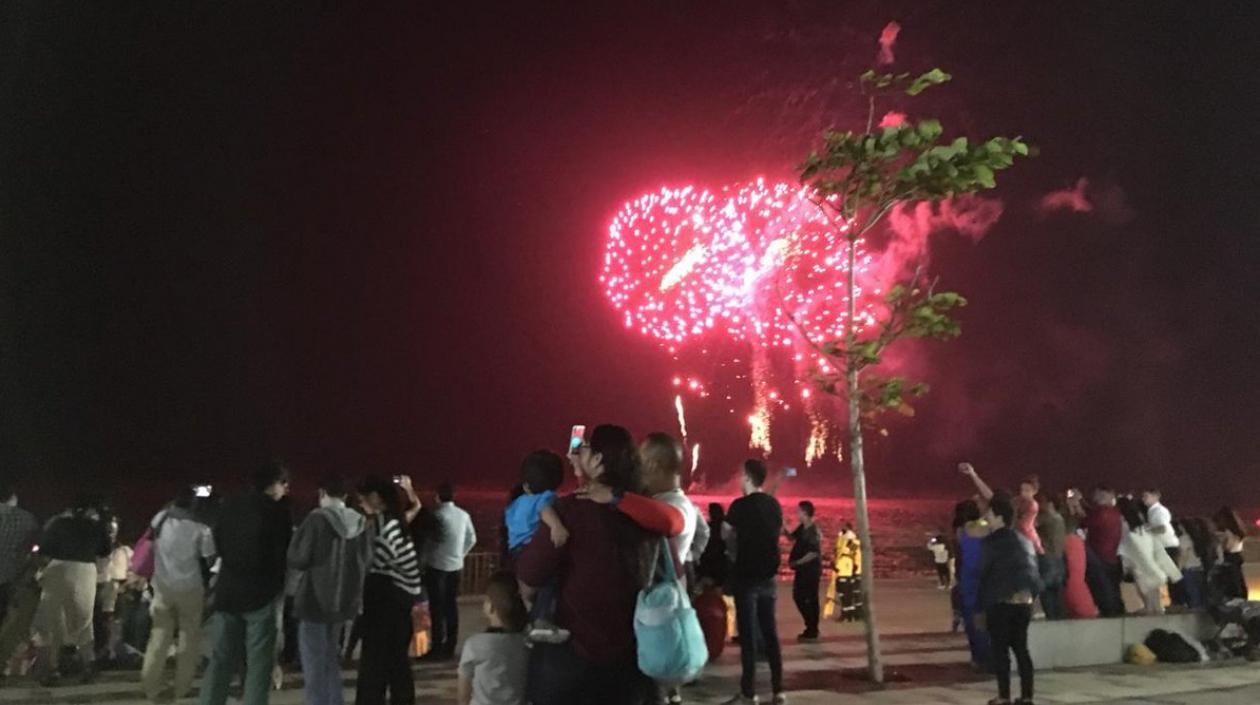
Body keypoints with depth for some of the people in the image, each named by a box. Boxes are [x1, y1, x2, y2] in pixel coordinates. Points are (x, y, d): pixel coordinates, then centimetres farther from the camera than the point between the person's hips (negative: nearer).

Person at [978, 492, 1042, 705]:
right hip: (1024, 601, 6)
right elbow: (1034, 571, 15)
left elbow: (984, 574, -4)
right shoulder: (1025, 540, 13)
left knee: (1000, 650, 1)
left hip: (1000, 603, -6)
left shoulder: (991, 542, -6)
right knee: (1021, 648, 13)